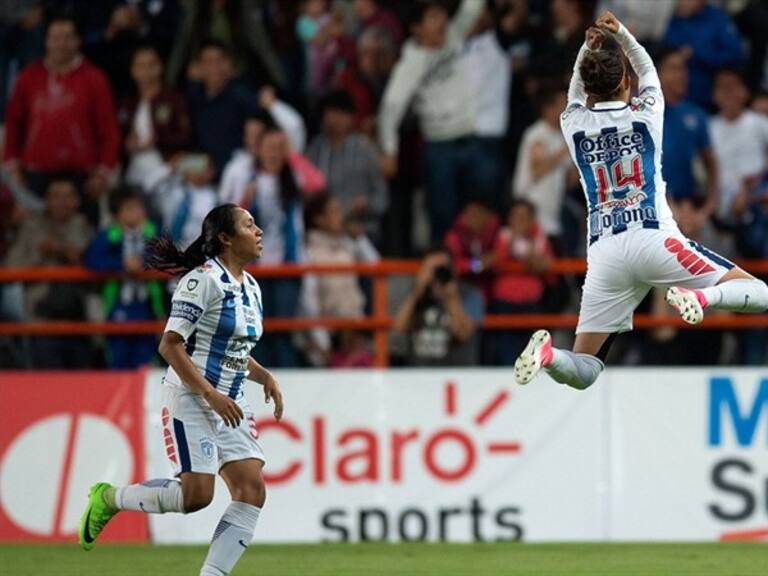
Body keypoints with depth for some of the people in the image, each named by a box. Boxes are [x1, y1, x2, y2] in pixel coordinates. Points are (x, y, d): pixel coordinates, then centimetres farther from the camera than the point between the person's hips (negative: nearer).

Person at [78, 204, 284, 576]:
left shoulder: (250, 287, 14)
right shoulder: (204, 279, -13)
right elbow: (170, 345, -17)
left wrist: (264, 377, 7)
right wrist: (210, 395, -21)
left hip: (230, 404, 8)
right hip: (190, 401, -8)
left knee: (252, 491, -6)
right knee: (196, 494, -13)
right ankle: (108, 498, 9)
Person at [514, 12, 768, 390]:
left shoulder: (573, 124, 10)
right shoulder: (645, 113, 6)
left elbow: (575, 94, 36)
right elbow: (648, 72, 30)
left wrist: (587, 49, 28)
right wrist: (621, 35, 32)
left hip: (604, 254, 3)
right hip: (653, 238, -2)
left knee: (583, 371, 6)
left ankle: (547, 354, -30)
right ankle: (702, 297, -30)